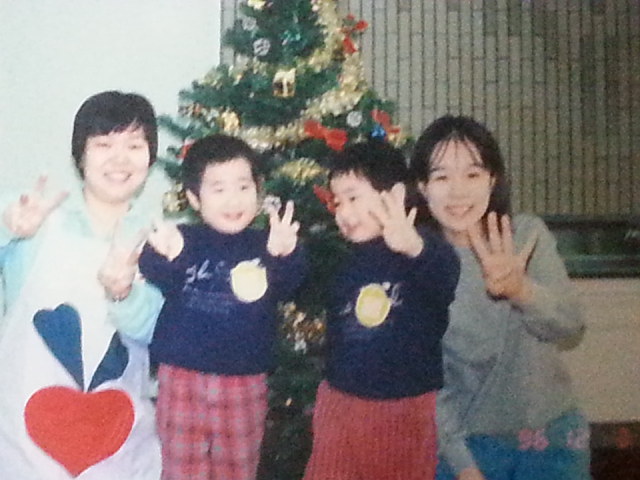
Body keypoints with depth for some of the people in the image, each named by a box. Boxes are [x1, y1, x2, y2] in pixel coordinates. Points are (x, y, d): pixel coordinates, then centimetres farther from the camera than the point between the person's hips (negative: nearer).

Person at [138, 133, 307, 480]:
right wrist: (161, 257, -43)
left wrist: (285, 255, -36)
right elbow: (158, 284, -20)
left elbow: (288, 288, -15)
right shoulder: (182, 240, -5)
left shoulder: (263, 245, -1)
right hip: (183, 377, -1)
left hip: (244, 383, 1)